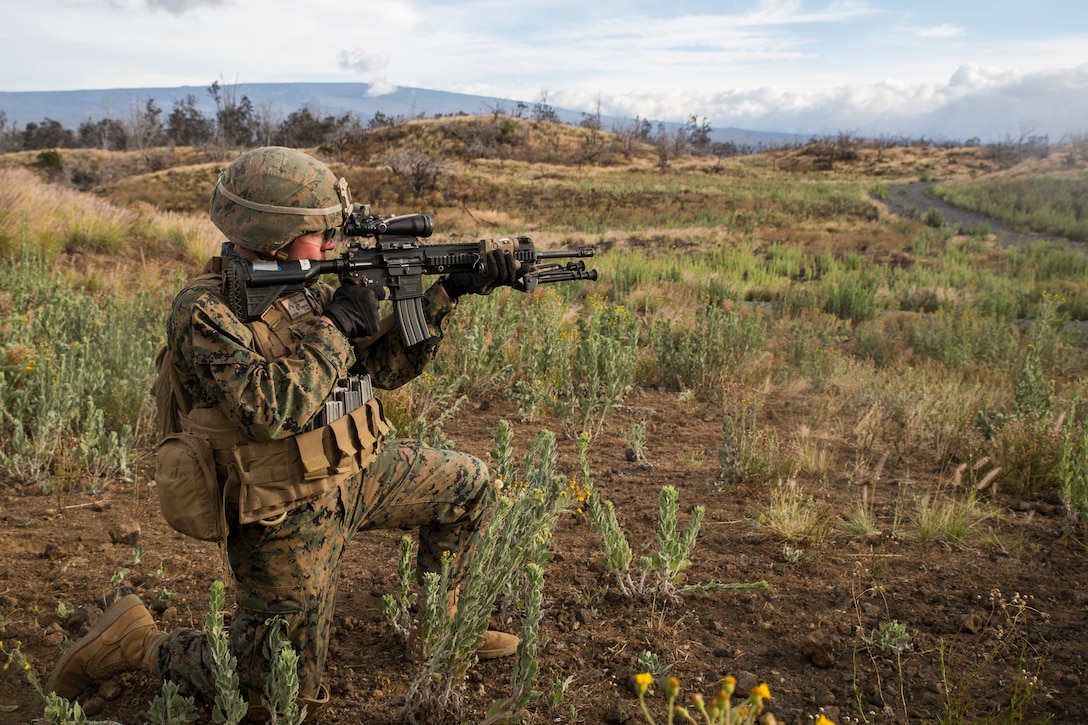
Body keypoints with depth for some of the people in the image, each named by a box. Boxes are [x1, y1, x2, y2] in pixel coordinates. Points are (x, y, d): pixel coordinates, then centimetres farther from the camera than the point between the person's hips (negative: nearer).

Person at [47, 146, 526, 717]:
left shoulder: (303, 291, 3)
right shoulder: (203, 313, -21)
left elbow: (384, 366, 6)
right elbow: (270, 408, -34)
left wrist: (448, 293, -2)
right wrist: (334, 328, -23)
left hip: (351, 475, 8)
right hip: (289, 517, -7)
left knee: (469, 482, 12)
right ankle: (136, 643, 19)